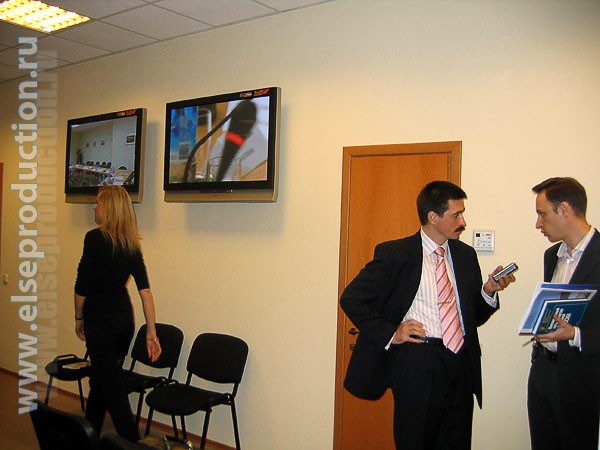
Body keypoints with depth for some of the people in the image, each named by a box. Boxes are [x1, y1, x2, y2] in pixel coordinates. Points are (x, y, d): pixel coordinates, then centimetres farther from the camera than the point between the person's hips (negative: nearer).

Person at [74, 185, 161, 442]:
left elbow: (82, 286, -12)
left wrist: (79, 318, 4)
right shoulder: (131, 243, 5)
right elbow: (145, 289, -1)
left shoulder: (95, 238, -13)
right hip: (125, 321, 7)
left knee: (112, 389, 0)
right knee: (100, 380, 23)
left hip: (101, 322, -7)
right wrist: (151, 332, -1)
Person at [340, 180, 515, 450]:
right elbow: (351, 299, -4)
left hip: (462, 365, 5)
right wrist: (389, 333, -9)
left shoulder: (466, 255, 11)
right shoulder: (394, 254, -6)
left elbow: (474, 317, 16)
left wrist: (488, 291, -3)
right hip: (418, 364, -5)